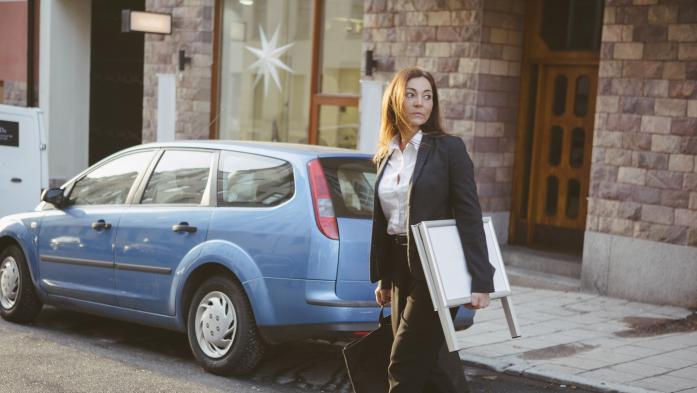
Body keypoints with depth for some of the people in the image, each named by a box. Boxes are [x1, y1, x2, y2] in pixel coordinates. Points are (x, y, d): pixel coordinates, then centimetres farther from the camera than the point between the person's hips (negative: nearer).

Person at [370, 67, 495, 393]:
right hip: (400, 268, 6)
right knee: (433, 361, 11)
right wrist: (382, 278, 18)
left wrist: (480, 281, -16)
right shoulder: (385, 156, 10)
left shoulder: (449, 148, -7)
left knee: (404, 366, -5)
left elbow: (470, 216, -11)